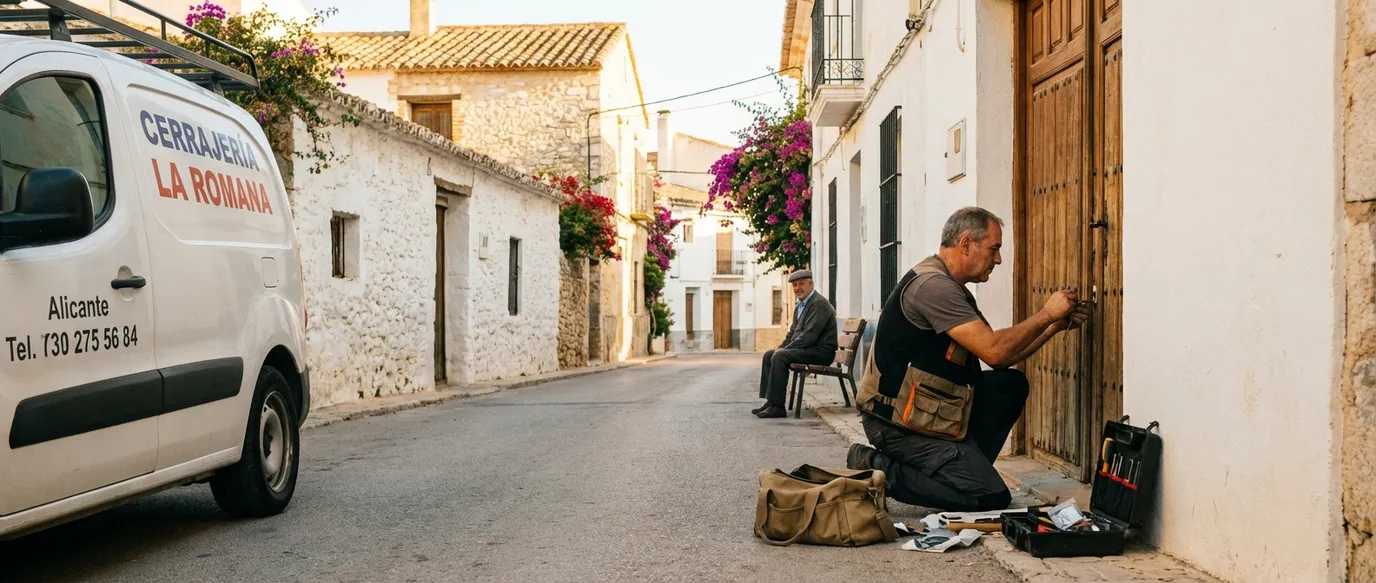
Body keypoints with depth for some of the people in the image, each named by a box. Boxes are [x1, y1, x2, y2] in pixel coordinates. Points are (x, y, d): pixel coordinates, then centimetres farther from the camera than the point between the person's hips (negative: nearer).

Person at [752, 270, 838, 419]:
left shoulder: (819, 303, -15)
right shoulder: (800, 306, 18)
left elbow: (809, 335, -22)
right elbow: (792, 334, 22)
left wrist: (784, 350, -19)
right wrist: (780, 347, 3)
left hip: (821, 351, -10)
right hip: (808, 349, 10)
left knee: (780, 357, -26)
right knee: (769, 355, 6)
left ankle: (777, 406, -25)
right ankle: (770, 401, 3)